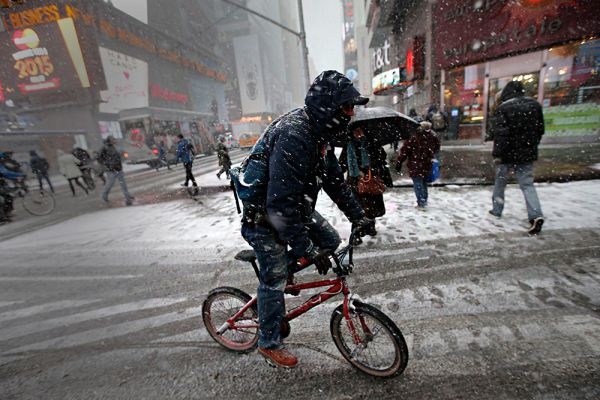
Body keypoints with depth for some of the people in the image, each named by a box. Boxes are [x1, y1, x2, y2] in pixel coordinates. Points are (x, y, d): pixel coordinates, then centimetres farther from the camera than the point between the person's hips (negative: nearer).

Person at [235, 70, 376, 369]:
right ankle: (269, 343, 29)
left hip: (295, 205, 8)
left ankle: (282, 265, 26)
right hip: (264, 215, -8)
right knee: (274, 279, 4)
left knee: (330, 241, 7)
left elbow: (335, 180, 7)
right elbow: (281, 204, -33)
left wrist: (359, 218, 5)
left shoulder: (318, 132, 0)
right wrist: (308, 249, -27)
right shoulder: (293, 136, -31)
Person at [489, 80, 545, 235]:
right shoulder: (534, 105, 7)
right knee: (527, 184, 6)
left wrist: (497, 154, -15)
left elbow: (500, 133, -20)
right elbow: (540, 129, 12)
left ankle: (497, 210, 25)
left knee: (500, 182, 13)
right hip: (527, 153, 5)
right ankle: (536, 215, -9)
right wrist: (532, 146, 22)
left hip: (507, 154, -4)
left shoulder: (503, 108, -14)